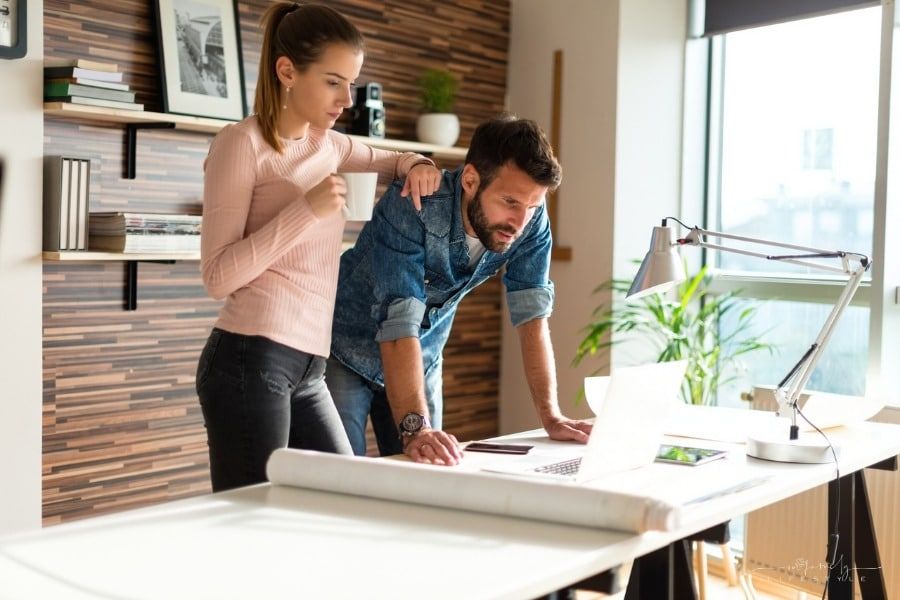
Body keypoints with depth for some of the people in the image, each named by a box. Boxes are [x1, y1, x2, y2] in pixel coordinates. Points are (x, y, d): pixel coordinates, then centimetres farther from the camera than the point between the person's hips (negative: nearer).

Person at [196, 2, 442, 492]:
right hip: (249, 362, -7)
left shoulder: (329, 146, 16)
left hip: (307, 369, 8)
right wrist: (306, 208, -18)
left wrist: (417, 166, 11)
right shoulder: (242, 144, -5)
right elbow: (218, 276, -11)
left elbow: (392, 163, 35)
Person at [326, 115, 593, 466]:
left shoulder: (531, 220, -17)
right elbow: (399, 324, -38)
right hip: (347, 350, -4)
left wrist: (551, 416, -20)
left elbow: (532, 313, -14)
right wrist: (415, 428, -47)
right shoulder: (411, 208, -32)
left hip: (424, 357, 5)